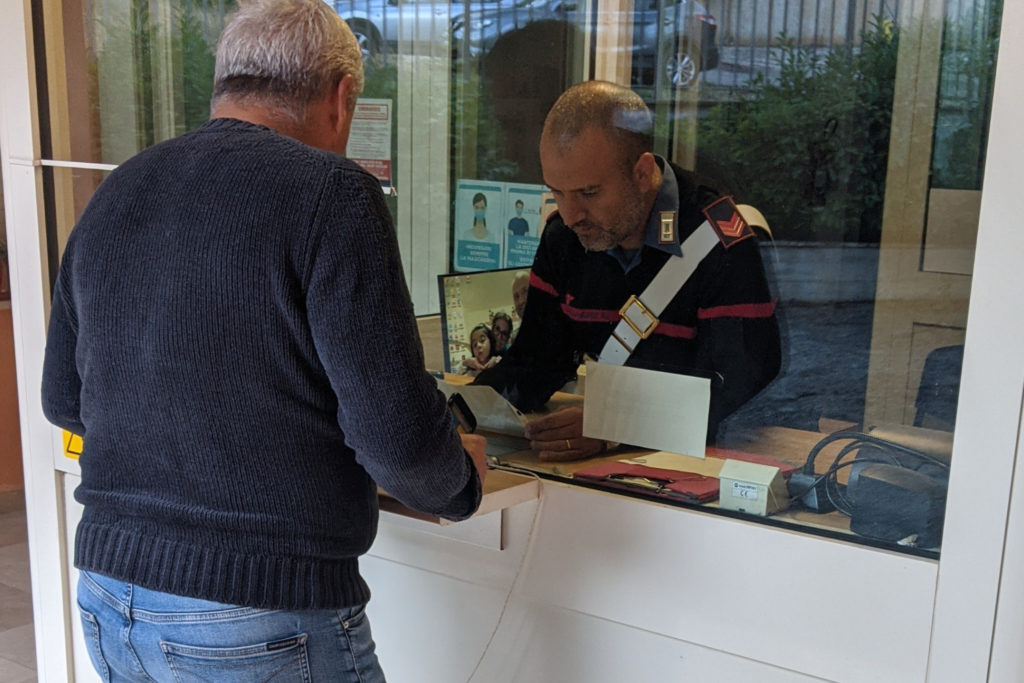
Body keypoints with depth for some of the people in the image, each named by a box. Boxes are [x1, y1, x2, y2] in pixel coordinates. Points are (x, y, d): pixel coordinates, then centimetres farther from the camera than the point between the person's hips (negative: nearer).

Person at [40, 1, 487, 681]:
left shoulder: (112, 194, 7)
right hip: (270, 622, -6)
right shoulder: (330, 193, -14)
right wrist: (464, 477, 2)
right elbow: (398, 434, -19)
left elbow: (63, 399, 15)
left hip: (108, 598, 7)